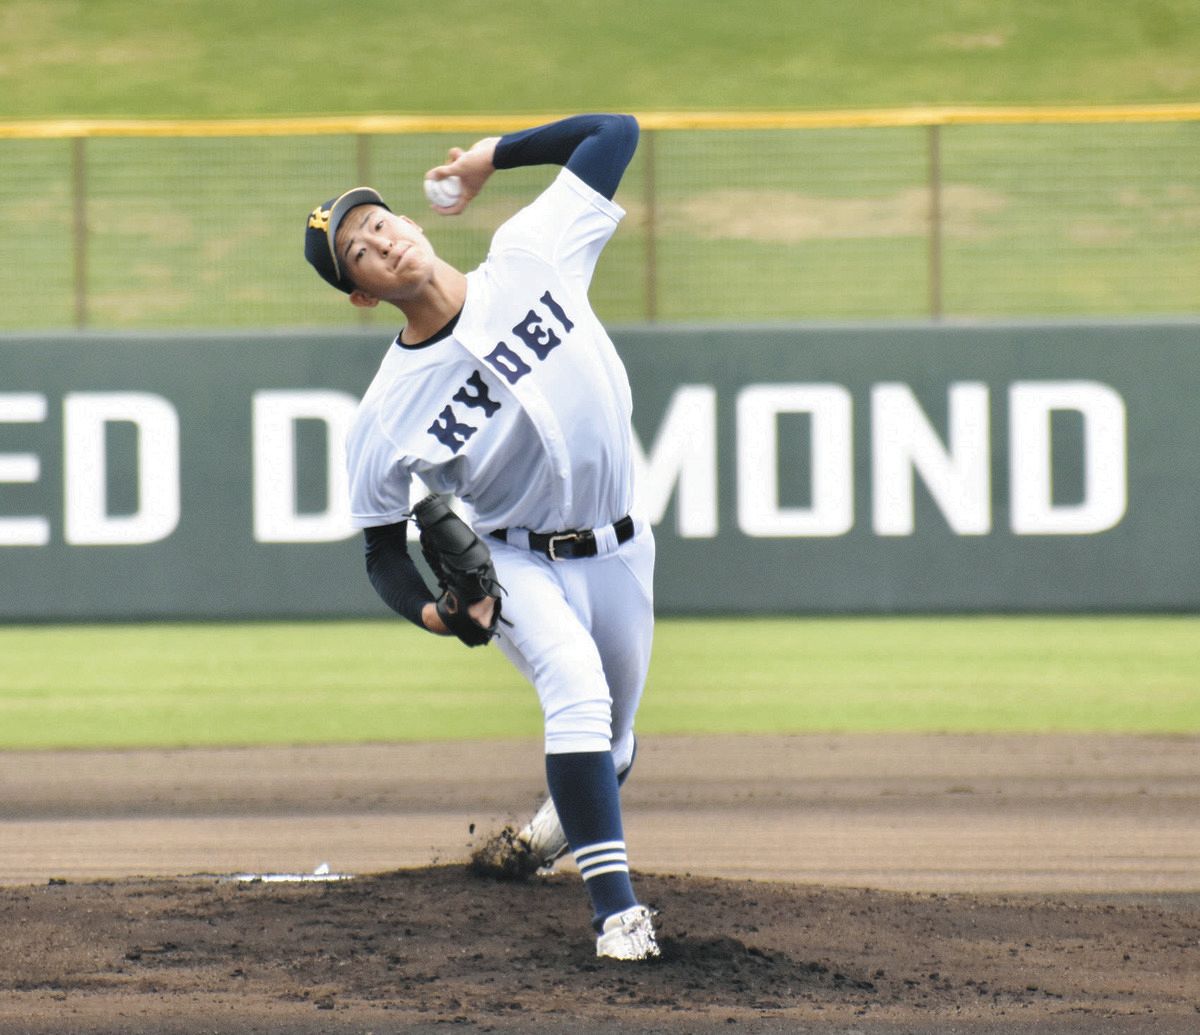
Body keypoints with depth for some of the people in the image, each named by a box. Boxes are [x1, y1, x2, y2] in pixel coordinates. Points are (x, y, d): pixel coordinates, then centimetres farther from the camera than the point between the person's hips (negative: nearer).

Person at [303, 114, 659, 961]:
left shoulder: (530, 257, -12)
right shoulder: (387, 415, -17)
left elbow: (615, 133, -5)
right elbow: (383, 548, -6)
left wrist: (494, 156, -4)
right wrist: (431, 611, -26)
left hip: (619, 553, 3)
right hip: (517, 564, -3)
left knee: (610, 742, 15)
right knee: (575, 682, -30)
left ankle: (569, 810, 52)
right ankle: (616, 907, -28)